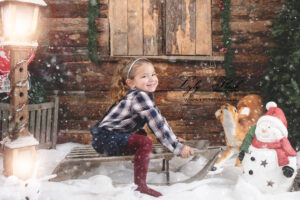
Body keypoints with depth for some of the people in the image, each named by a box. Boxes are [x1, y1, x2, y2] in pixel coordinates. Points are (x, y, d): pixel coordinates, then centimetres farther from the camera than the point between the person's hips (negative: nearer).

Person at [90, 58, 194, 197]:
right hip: (105, 138, -11)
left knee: (142, 134, 29)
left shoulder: (145, 95, 10)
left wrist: (174, 139, 15)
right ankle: (140, 186, -19)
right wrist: (177, 147, -20)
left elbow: (158, 121, 16)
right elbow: (158, 124, -23)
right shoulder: (139, 97, -20)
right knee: (145, 143, -27)